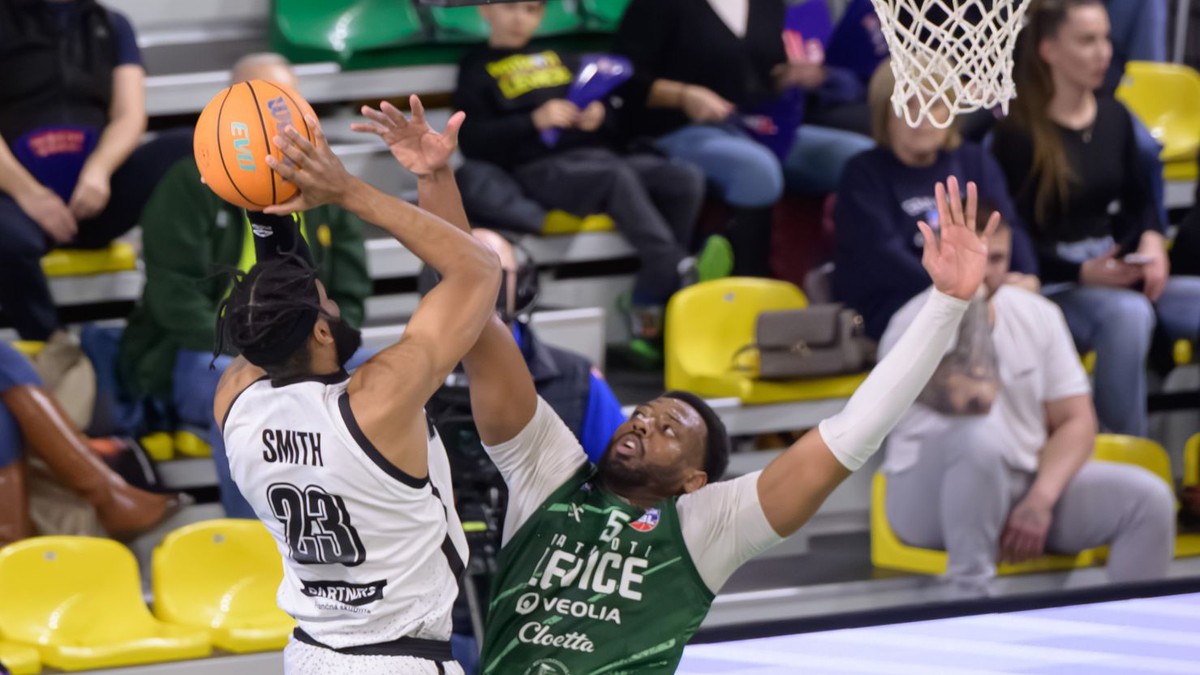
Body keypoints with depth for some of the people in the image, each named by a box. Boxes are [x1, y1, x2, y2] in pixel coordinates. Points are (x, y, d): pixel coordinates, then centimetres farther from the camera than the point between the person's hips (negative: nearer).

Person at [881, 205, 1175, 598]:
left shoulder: (1037, 315, 3)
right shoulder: (914, 326, -14)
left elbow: (1075, 421, 1)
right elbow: (972, 402, -30)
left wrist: (1040, 500, -15)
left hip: (1030, 482, 5)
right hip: (935, 496, -5)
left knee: (1149, 497, -18)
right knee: (979, 433, -38)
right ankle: (970, 600, -30)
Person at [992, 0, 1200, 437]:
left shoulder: (1114, 118, 13)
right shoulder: (1017, 135, -7)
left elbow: (1138, 201, 22)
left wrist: (1151, 239, -1)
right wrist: (1084, 274, -20)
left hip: (1115, 276, 7)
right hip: (1051, 287, -7)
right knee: (1128, 313, -37)